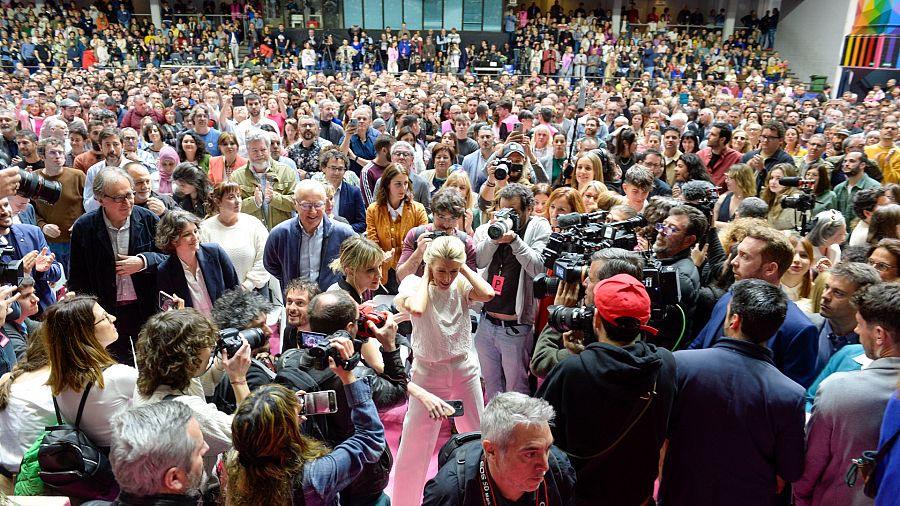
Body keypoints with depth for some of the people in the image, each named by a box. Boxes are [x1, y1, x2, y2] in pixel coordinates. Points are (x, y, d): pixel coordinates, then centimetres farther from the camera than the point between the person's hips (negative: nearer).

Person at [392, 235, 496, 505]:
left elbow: (488, 294, -27)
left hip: (465, 371, 3)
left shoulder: (462, 286, -6)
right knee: (414, 447, 3)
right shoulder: (415, 283, -12)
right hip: (428, 373, -3)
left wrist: (463, 266, -15)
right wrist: (427, 274, -20)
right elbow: (416, 309, -34)